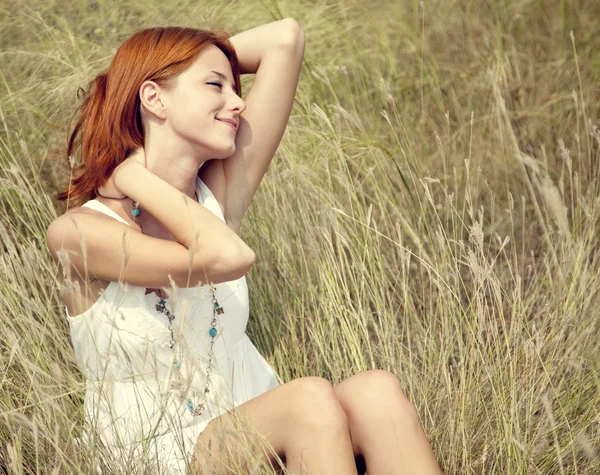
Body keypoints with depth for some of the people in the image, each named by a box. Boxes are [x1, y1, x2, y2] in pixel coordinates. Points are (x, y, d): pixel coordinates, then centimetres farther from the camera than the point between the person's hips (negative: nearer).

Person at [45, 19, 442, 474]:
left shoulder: (219, 198, 3)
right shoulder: (76, 233, -12)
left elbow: (285, 39, 0)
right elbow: (229, 257, -27)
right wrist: (128, 171, -15)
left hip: (256, 432, 5)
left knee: (375, 392, -25)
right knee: (309, 399, -32)